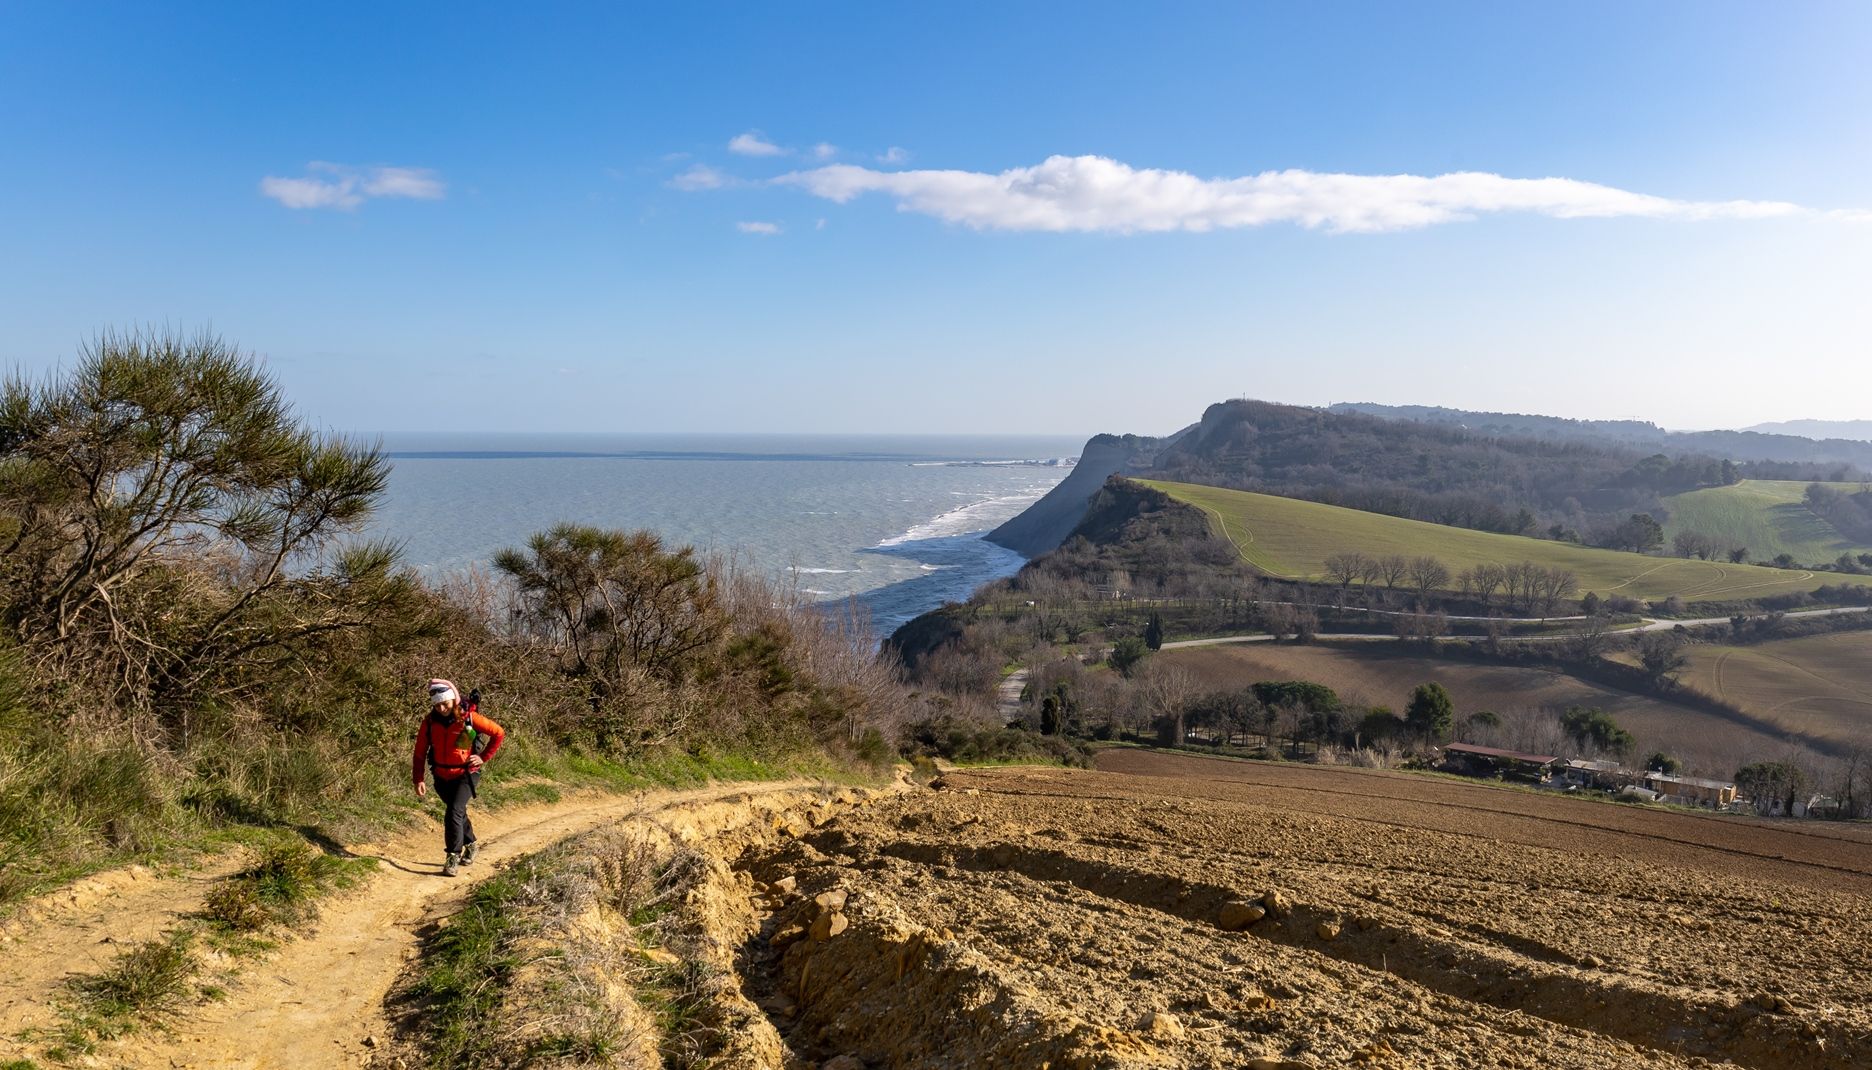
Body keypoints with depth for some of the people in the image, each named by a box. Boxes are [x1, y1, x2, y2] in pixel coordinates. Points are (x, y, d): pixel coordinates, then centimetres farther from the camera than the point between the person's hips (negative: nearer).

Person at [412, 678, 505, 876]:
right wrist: (418, 779, -9)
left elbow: (499, 734, -6)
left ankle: (453, 858, -12)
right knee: (458, 813, 19)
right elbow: (420, 752, -2)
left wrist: (483, 758, -8)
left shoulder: (469, 718, -17)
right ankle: (470, 846, 42)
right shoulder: (429, 722, -9)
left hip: (466, 775, -4)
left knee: (454, 813, -19)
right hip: (442, 777, 4)